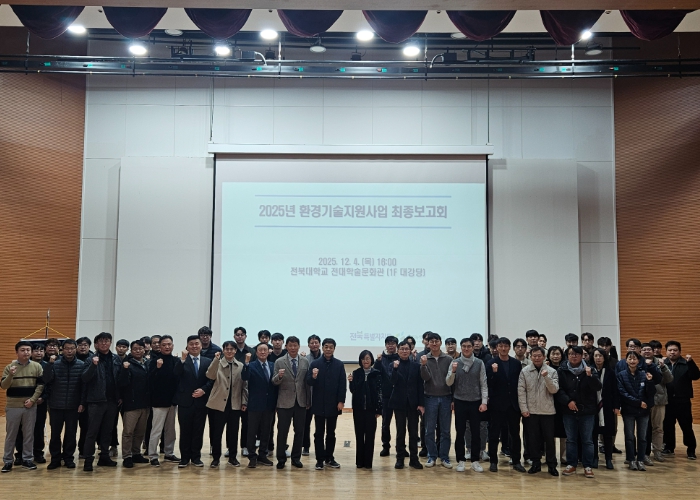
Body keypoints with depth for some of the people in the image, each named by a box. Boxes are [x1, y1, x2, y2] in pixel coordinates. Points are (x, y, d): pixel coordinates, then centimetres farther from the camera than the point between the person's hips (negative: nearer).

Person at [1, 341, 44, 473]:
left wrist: (32, 399, -10)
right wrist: (10, 375, -23)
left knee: (29, 434, 8)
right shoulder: (9, 367, -1)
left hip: (30, 406, 1)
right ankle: (7, 461, 16)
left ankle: (27, 459, 18)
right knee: (11, 434, 7)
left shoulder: (37, 367, 0)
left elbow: (41, 385, 0)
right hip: (13, 406, -1)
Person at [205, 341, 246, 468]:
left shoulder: (241, 366, 4)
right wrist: (216, 360, -27)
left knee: (233, 432, 9)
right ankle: (216, 457, 18)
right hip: (218, 404, -2)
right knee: (216, 432, 5)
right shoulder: (217, 364, -2)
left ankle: (232, 457, 23)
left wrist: (244, 402, 2)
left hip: (235, 404, 2)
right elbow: (210, 376, -20)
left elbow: (244, 385, 7)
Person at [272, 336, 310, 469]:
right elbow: (274, 382, -3)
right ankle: (281, 458, 13)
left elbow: (307, 382, 7)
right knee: (282, 431, 2)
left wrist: (309, 401, 6)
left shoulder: (305, 361, 5)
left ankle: (296, 458, 18)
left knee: (299, 431, 7)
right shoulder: (279, 362, -2)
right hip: (285, 401, -2)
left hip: (301, 401, 2)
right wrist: (278, 376, -26)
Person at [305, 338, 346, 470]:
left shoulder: (339, 365, 2)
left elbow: (342, 384, 0)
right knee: (319, 433, 4)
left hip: (333, 404, 1)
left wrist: (341, 401, -7)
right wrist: (313, 377, -25)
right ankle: (319, 459, 9)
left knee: (331, 433, 10)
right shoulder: (315, 364, -1)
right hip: (319, 404, -1)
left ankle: (329, 458, 19)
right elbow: (309, 382, -4)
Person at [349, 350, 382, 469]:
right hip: (358, 408, 2)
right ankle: (359, 461, 13)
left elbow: (379, 392, -2)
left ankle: (368, 461, 8)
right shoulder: (356, 373, 4)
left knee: (370, 435, 2)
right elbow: (353, 391, 3)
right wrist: (351, 382, -17)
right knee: (359, 435, 6)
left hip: (371, 409, -1)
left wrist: (378, 410, -5)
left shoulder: (377, 374, -1)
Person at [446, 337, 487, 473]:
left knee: (476, 433, 6)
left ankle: (475, 460, 16)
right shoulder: (455, 363, 0)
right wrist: (453, 371, -17)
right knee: (460, 433, 5)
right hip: (460, 402, 0)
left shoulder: (479, 363, -1)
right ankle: (461, 460, 14)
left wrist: (484, 402, -7)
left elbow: (484, 384, -1)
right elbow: (448, 383, -1)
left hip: (475, 402, 0)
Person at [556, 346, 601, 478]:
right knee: (571, 439, 9)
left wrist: (590, 376, -26)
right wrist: (568, 401, -14)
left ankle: (588, 466, 13)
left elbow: (598, 387, -10)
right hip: (569, 411, 1)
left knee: (587, 440, 5)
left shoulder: (589, 370, -1)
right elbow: (559, 389, -2)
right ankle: (571, 465, 19)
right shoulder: (562, 371, 0)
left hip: (587, 411, -1)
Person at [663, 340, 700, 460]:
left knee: (687, 426, 3)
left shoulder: (686, 364, 0)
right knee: (668, 426, 11)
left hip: (683, 401, -2)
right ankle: (669, 448, 24)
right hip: (667, 401, 2)